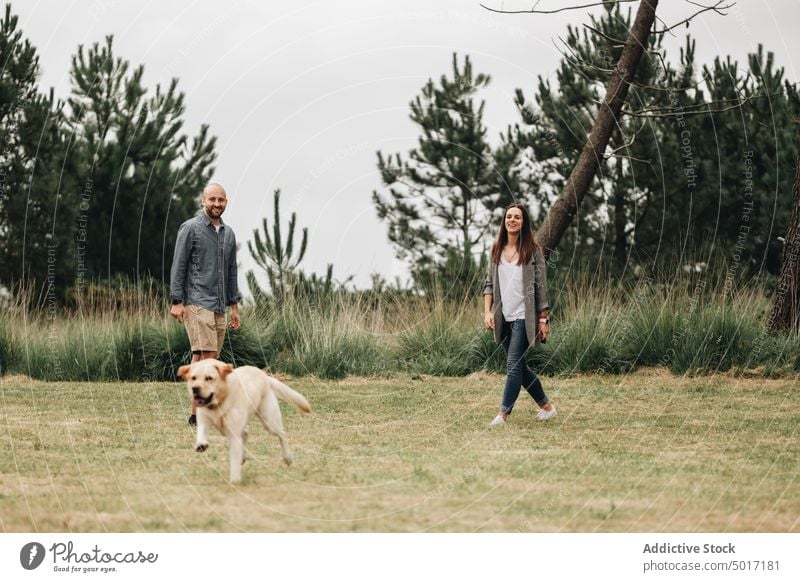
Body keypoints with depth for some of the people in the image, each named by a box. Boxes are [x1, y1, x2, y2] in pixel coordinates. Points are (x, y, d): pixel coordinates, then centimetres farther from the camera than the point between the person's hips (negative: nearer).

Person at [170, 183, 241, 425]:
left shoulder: (228, 233, 17)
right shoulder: (190, 228, -3)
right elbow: (178, 266, -6)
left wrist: (234, 306, 17)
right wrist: (177, 302, -13)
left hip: (218, 306, 7)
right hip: (197, 303, -7)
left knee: (203, 358, 6)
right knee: (207, 355, -15)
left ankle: (198, 413, 8)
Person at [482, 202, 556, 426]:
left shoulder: (532, 250, -5)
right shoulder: (496, 250, 9)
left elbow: (541, 286, -5)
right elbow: (489, 283, 11)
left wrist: (543, 319, -8)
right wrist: (487, 311, 0)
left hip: (524, 317, -6)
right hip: (504, 318, 6)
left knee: (513, 364, -10)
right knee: (519, 366, 11)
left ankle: (504, 413, -9)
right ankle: (546, 405, 26)